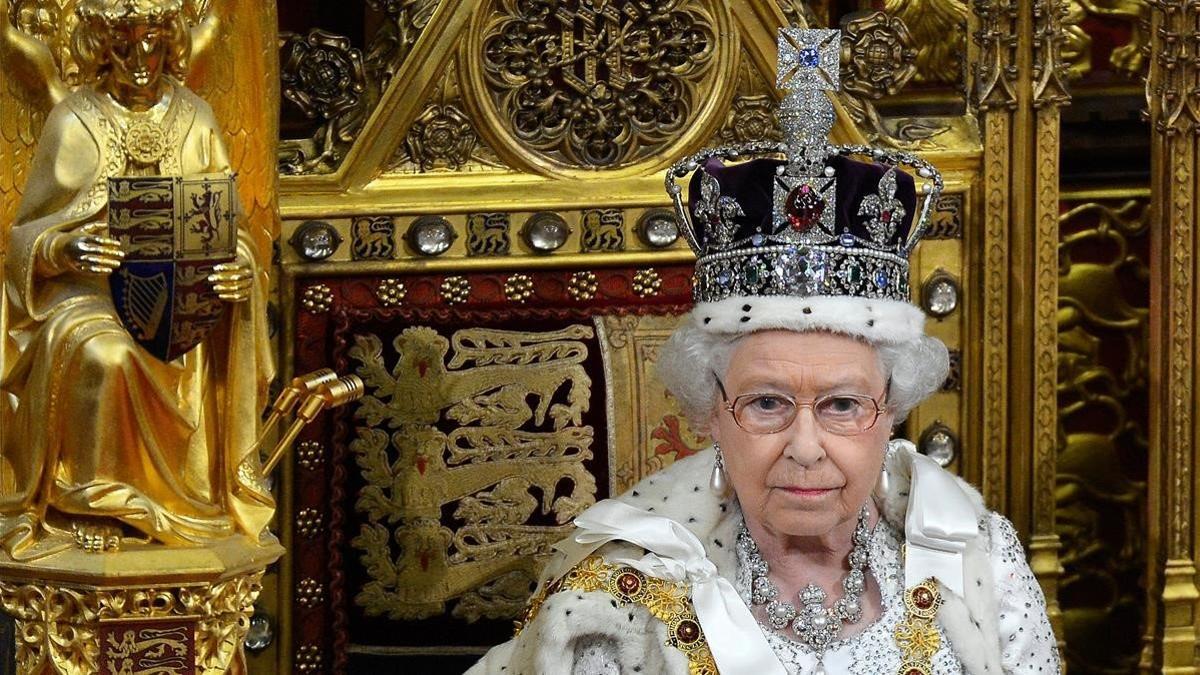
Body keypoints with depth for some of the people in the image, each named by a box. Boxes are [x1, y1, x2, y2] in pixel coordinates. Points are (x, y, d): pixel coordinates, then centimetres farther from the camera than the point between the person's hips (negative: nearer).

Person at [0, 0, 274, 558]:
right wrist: (68, 249, -23)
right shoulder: (73, 122, 1)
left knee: (219, 341, -31)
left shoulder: (194, 119, 9)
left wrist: (239, 267, -15)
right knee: (102, 353, -36)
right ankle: (91, 504, -22)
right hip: (88, 288, -3)